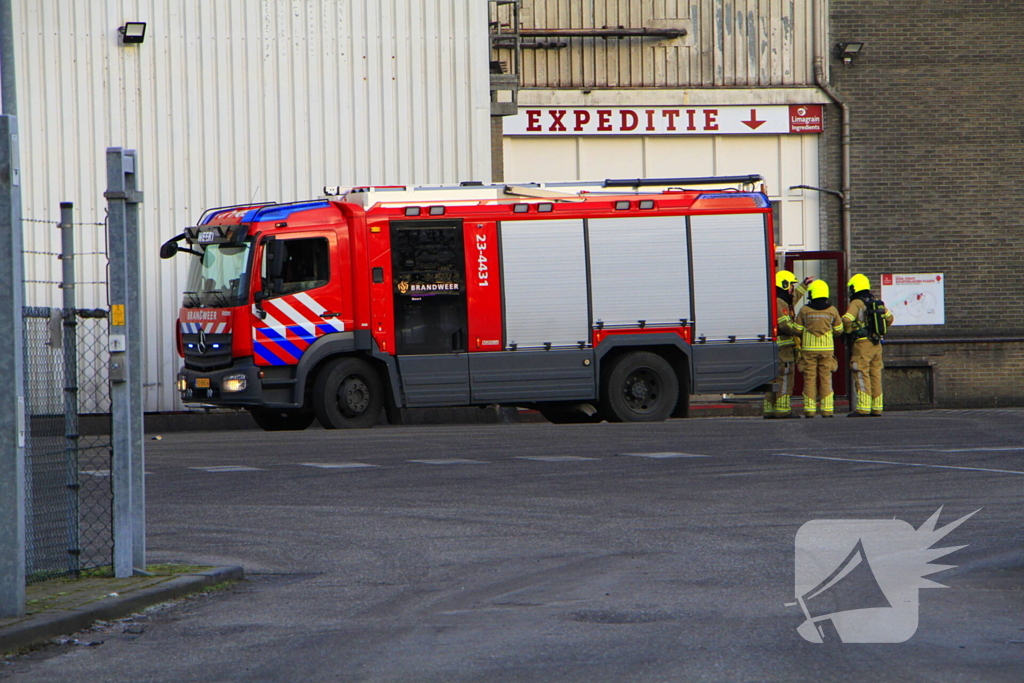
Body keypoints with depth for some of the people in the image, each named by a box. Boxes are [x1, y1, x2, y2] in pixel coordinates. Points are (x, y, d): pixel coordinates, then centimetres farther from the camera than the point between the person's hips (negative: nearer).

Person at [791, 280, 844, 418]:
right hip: (827, 349, 1)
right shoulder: (832, 310, -1)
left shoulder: (804, 311, -5)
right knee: (826, 380, 4)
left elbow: (797, 329, 1)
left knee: (809, 380, 4)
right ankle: (827, 410, 1)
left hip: (809, 349, -1)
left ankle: (809, 410, 1)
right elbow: (839, 330, 8)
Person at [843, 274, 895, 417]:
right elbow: (889, 318, 21)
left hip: (862, 343, -7)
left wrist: (850, 331, -3)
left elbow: (847, 320, -22)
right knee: (876, 376, 9)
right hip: (877, 344, 7)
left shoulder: (856, 303, -9)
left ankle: (863, 408, -10)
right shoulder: (877, 303, 12)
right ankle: (877, 409, 9)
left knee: (862, 376, -6)